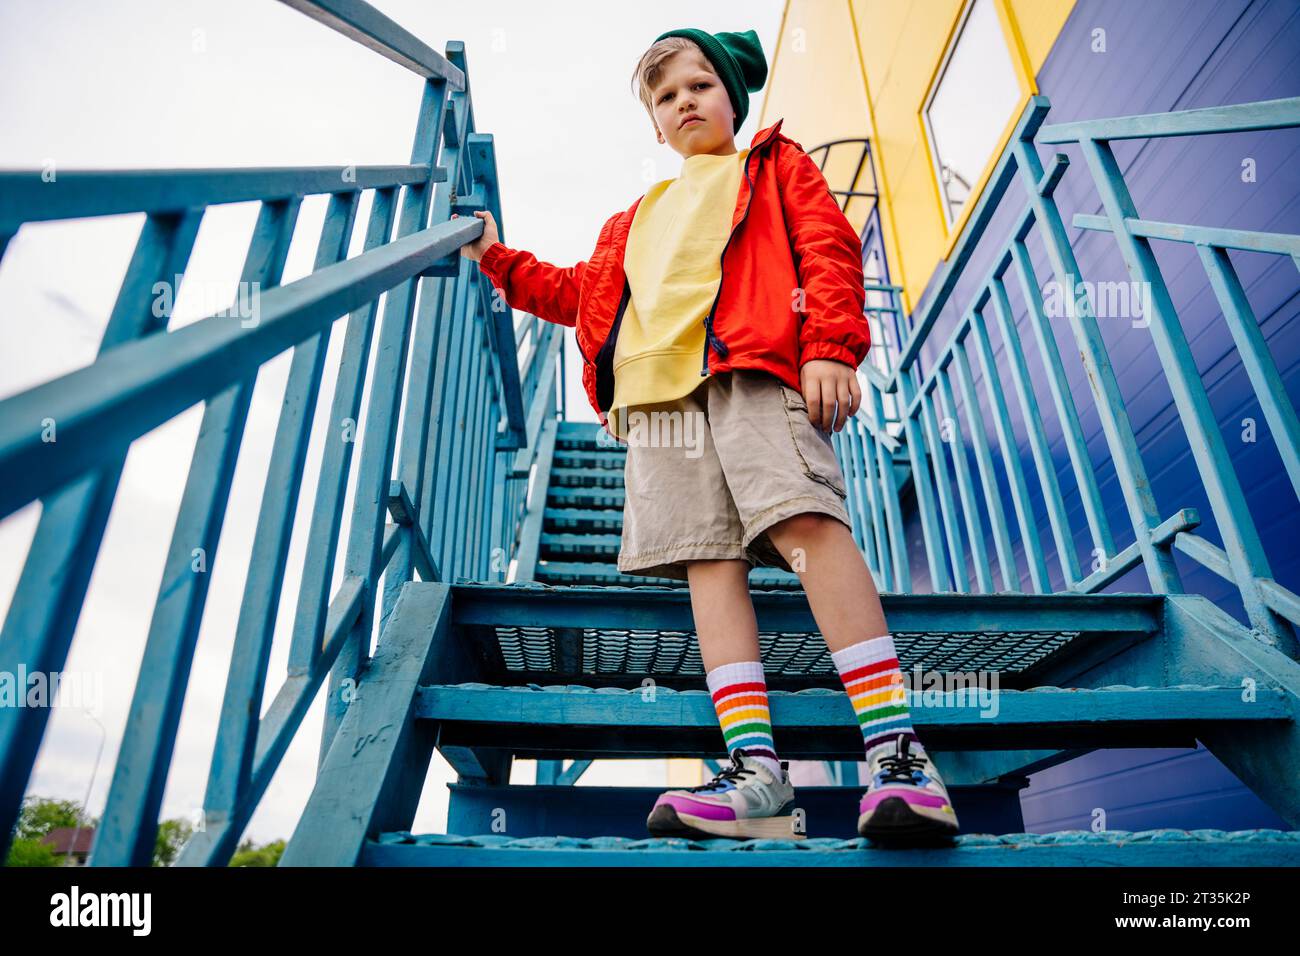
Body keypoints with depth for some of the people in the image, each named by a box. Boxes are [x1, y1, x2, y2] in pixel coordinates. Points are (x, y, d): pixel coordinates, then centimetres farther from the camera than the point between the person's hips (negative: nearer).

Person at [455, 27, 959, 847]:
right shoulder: (637, 219, 37)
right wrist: (501, 261, 33)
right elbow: (582, 294, 37)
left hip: (752, 369, -4)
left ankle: (897, 749, -21)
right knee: (710, 560, -9)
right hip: (657, 396, 5)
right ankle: (758, 771, -13)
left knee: (807, 524, -23)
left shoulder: (773, 165, 23)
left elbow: (829, 249, 7)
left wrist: (830, 347, -9)